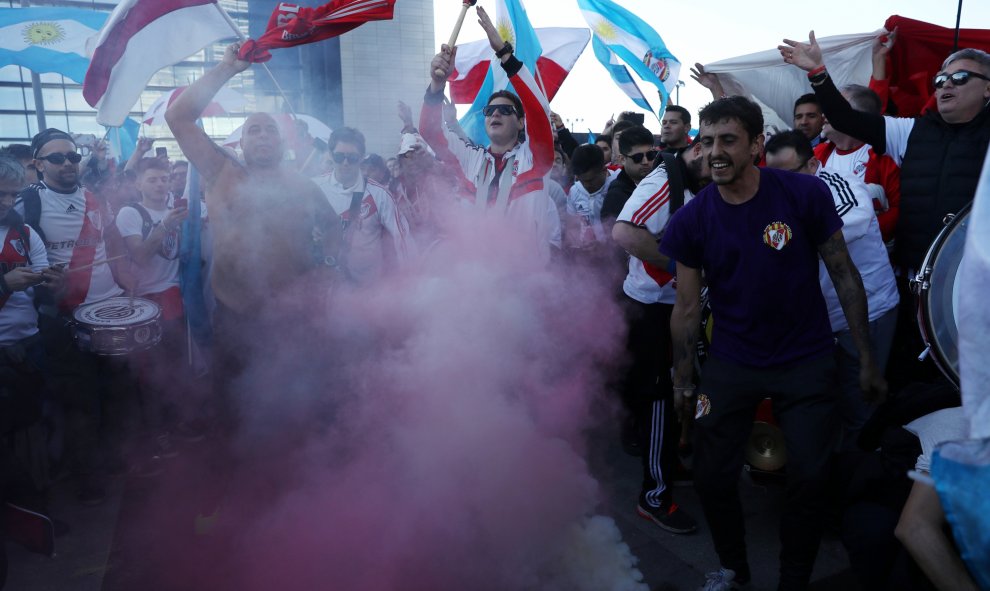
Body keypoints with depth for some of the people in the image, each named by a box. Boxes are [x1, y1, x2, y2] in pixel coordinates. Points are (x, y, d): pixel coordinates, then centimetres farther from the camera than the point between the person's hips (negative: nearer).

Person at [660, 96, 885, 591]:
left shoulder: (805, 193, -12)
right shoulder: (691, 219, -8)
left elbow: (844, 275, -4)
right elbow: (688, 307, -2)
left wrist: (867, 359, -4)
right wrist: (682, 382, 0)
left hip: (806, 361, -1)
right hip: (730, 362, 1)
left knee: (808, 479, 3)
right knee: (712, 477, 4)